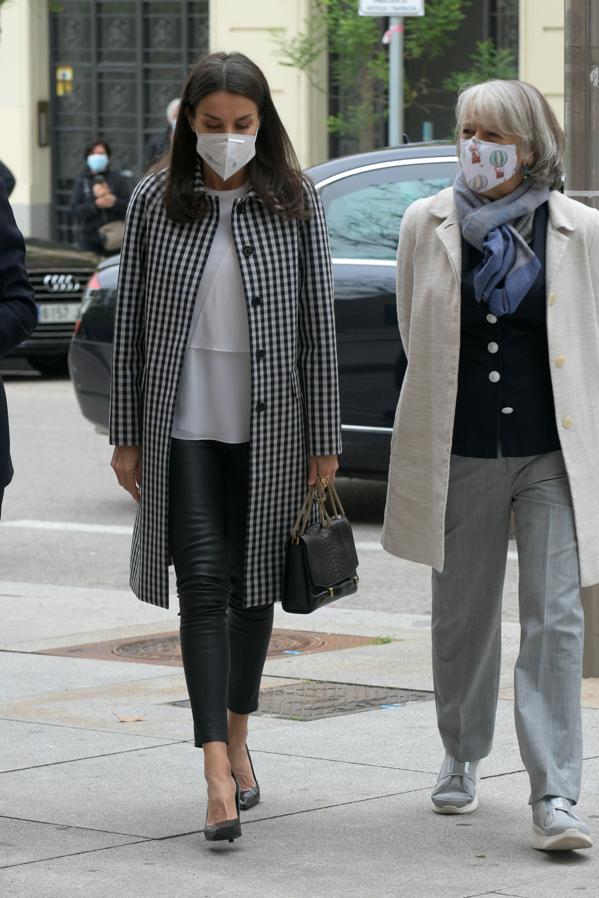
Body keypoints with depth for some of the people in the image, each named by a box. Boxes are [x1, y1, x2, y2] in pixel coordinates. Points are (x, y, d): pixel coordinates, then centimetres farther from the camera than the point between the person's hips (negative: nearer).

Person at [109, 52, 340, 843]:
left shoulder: (295, 205, 0)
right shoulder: (155, 203, 0)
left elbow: (319, 324, 1)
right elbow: (130, 323, 4)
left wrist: (324, 440, 0)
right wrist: (126, 435, 3)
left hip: (270, 428, 1)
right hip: (184, 427, -1)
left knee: (255, 585, 11)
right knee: (204, 586, -9)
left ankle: (239, 738, 30)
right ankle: (219, 776, -13)